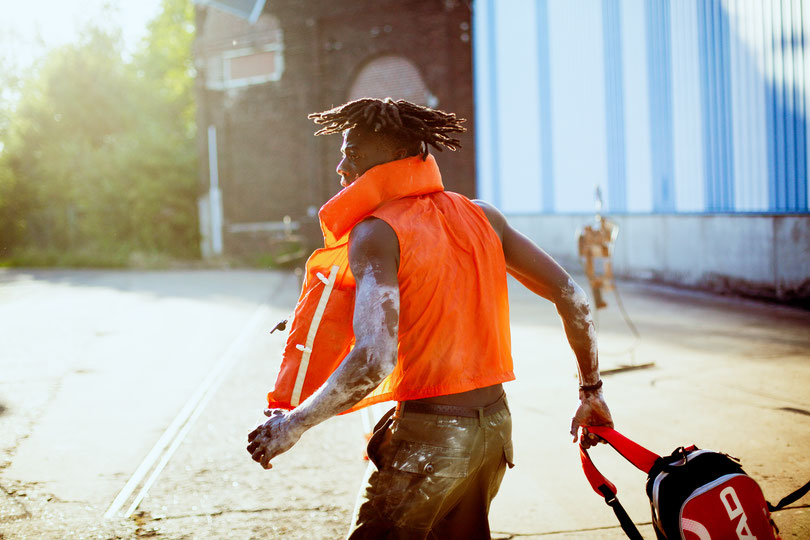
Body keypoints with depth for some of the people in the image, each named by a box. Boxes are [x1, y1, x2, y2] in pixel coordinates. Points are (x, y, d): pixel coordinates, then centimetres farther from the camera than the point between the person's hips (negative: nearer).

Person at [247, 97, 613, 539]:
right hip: (495, 423, 7)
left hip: (428, 436, -7)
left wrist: (293, 423, -13)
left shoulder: (376, 233, -12)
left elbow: (374, 359, -24)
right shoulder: (481, 216, 7)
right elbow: (570, 296, 6)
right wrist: (591, 391, 17)